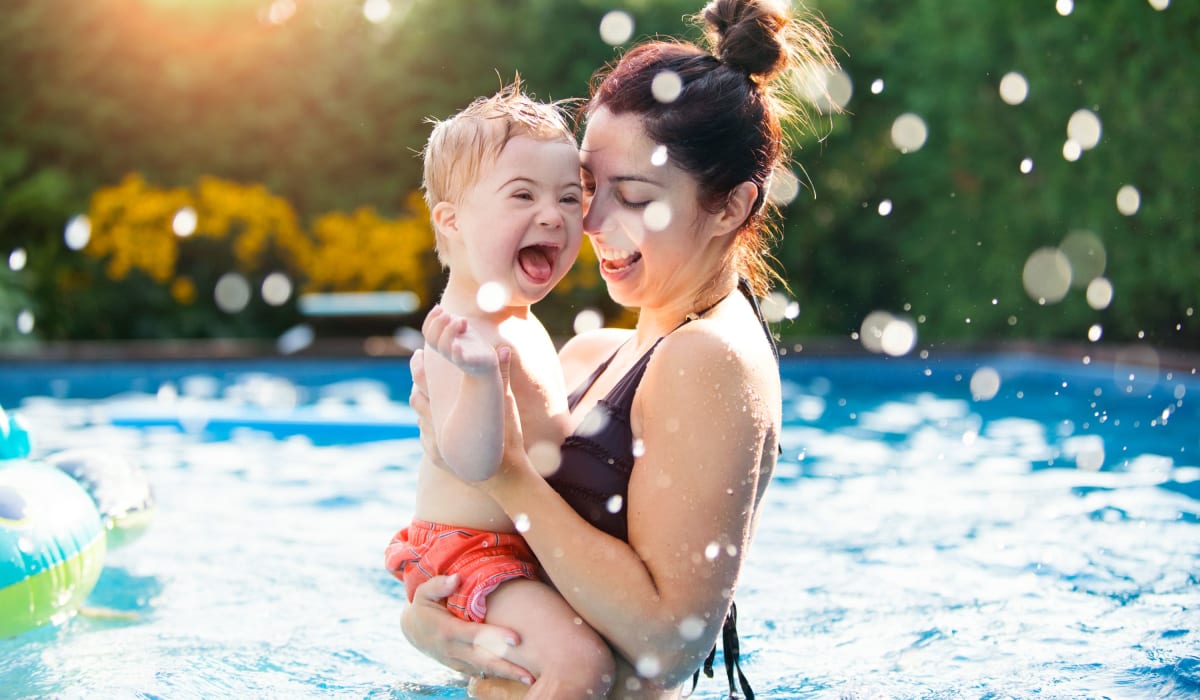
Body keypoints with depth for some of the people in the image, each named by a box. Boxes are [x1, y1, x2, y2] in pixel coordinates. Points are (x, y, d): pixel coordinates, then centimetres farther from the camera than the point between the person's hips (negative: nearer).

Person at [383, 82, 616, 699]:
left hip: (519, 547, 11)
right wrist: (477, 374, -49)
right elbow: (470, 460, -36)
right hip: (467, 552, -11)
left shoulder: (519, 324, 10)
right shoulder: (464, 333, -23)